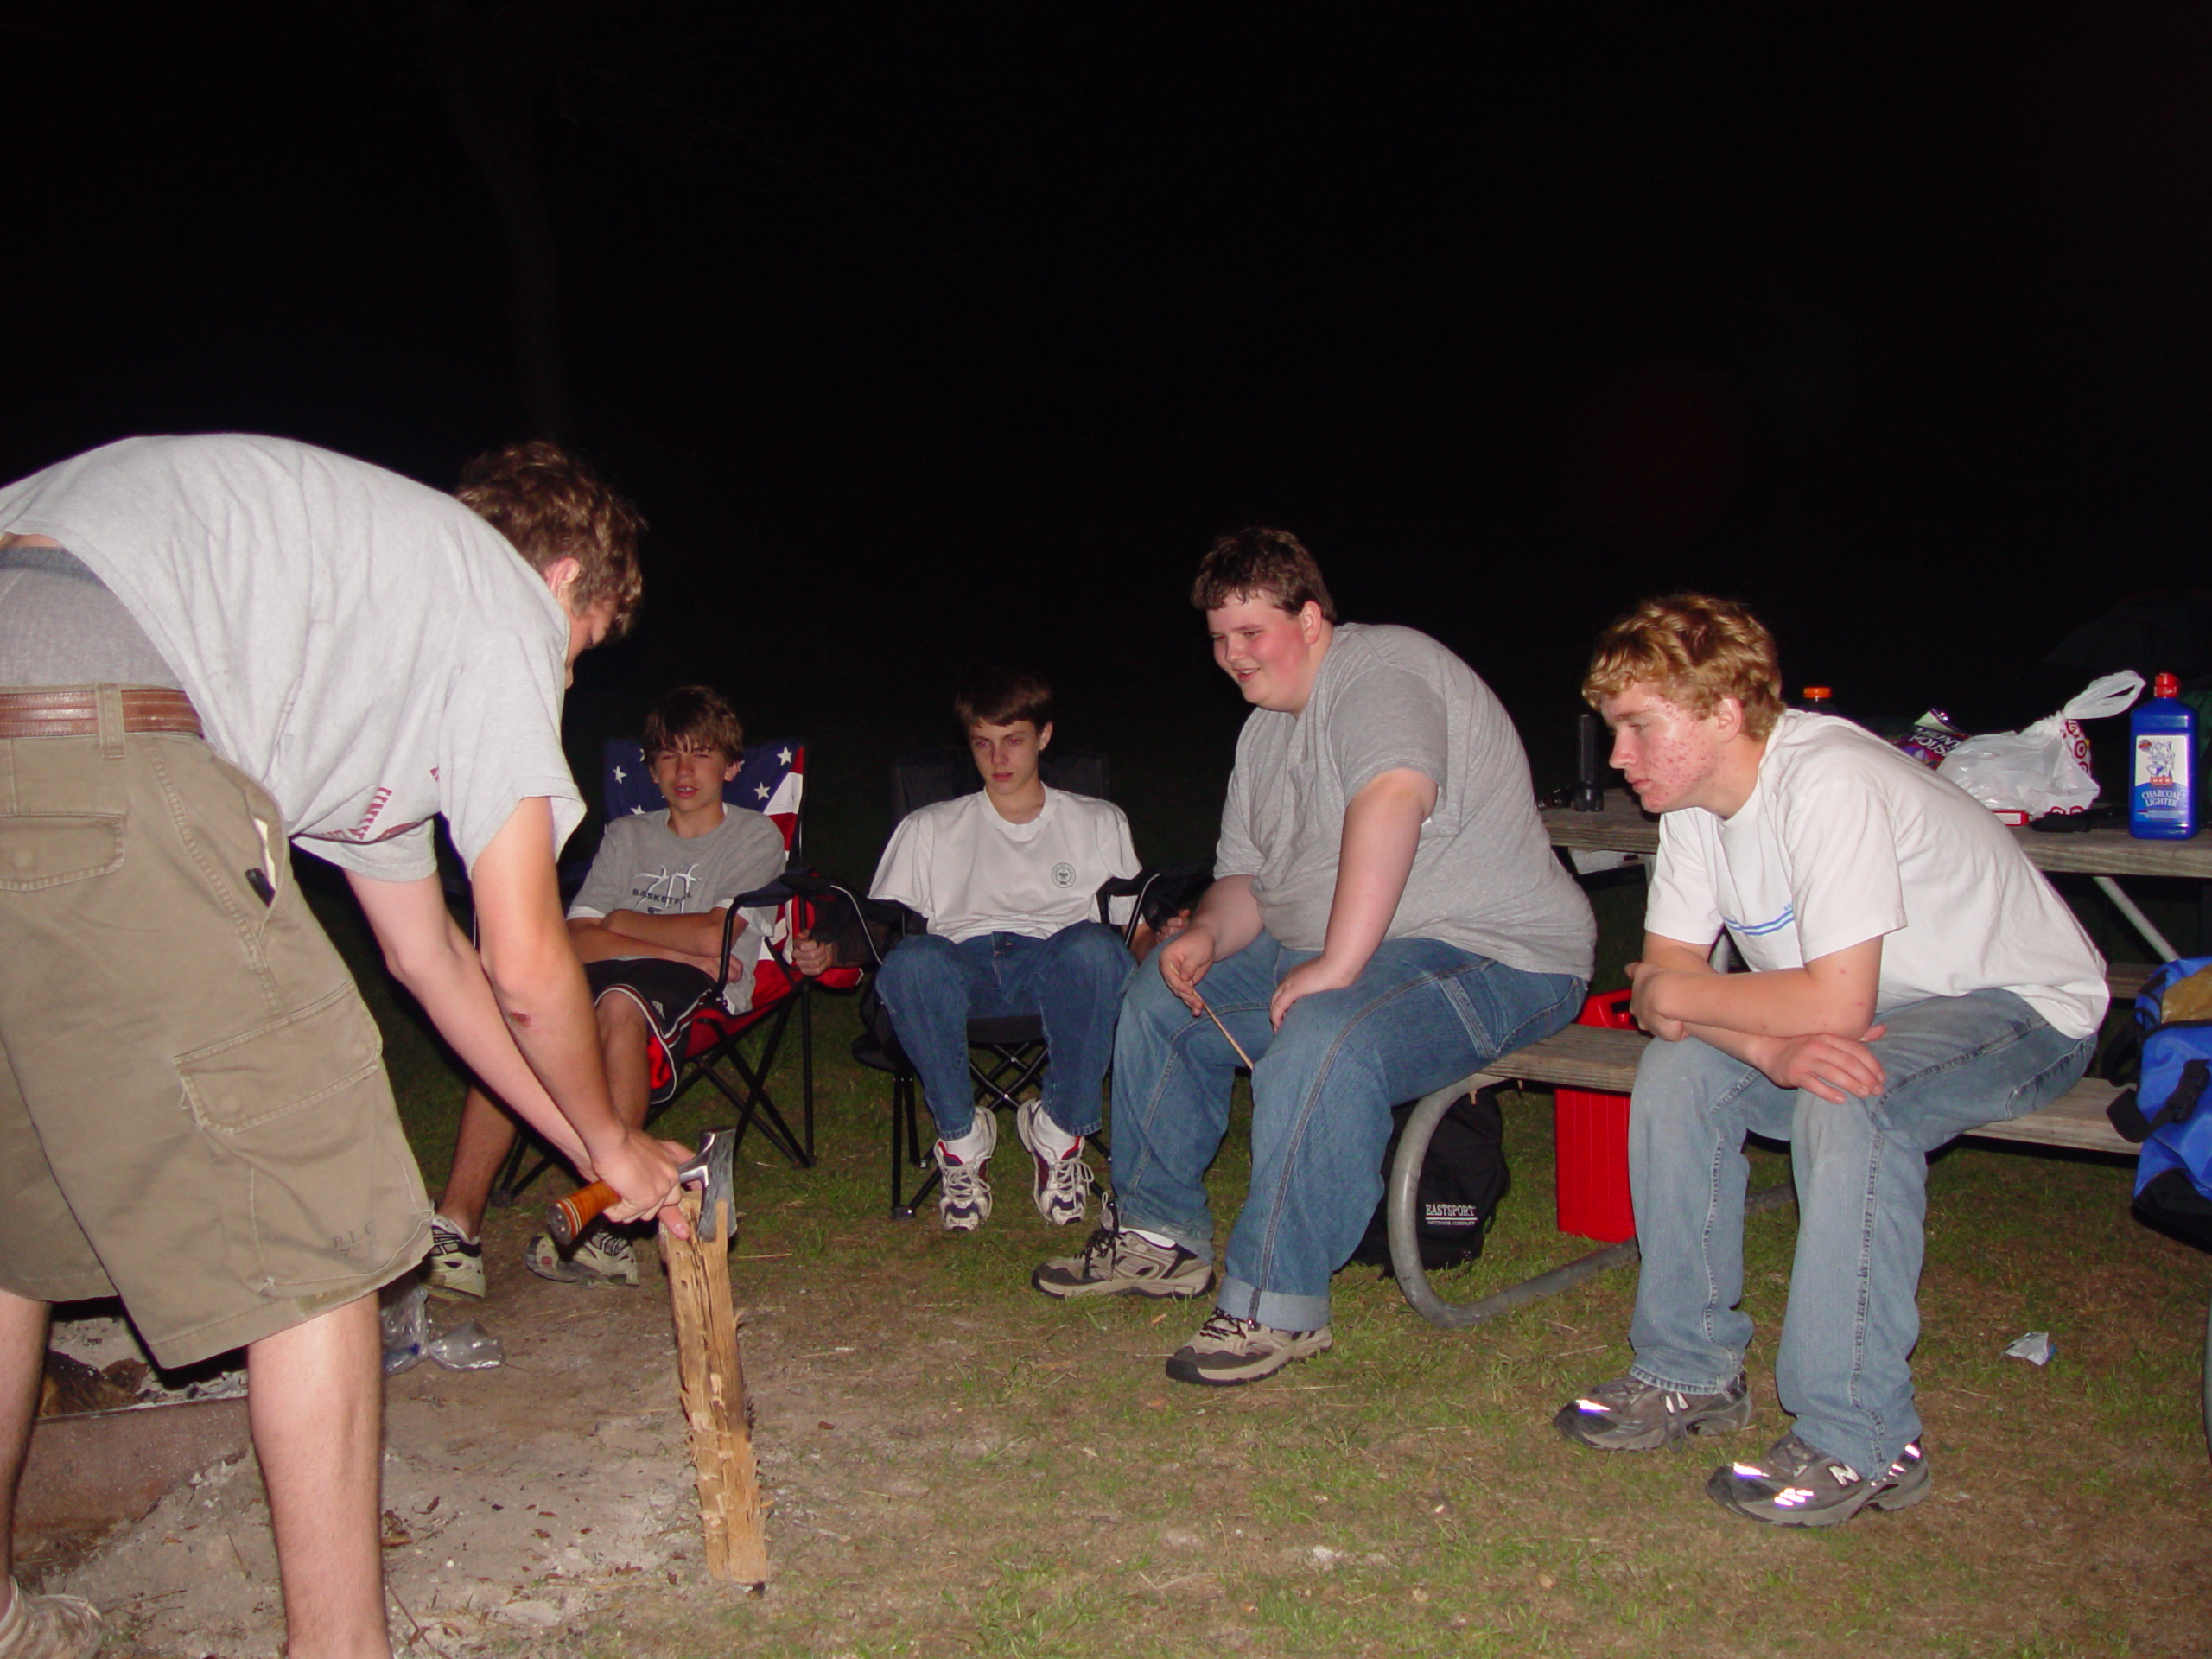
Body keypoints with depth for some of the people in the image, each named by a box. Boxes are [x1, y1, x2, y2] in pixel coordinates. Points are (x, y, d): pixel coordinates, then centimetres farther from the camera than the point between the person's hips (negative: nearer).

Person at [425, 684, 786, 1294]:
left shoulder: (757, 836, 11)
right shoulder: (625, 835, 23)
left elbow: (714, 934, -6)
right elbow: (576, 940, 7)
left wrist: (620, 923, 7)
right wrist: (678, 948, -6)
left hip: (699, 991, -4)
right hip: (616, 979, 4)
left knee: (620, 1003, -39)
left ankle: (604, 1228, -40)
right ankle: (455, 1227, -34)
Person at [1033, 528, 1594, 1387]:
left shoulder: (1379, 668, -16)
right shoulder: (1268, 727, 14)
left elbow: (1394, 795, -35)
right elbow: (1245, 873, 17)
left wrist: (1336, 965, -37)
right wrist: (1209, 934, -6)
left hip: (1493, 960, -10)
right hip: (1325, 952, 10)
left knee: (1324, 1041, -37)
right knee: (1161, 995, 12)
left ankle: (1277, 1305, -22)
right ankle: (1160, 1234, 20)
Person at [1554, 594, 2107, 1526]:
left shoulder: (1830, 784, -31)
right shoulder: (1695, 796, -6)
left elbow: (1836, 1002, -36)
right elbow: (1663, 975, -9)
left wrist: (1675, 995, -21)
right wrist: (1769, 1043, -30)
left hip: (2024, 1004, -7)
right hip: (1876, 1004, 8)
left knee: (1847, 1100, -34)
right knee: (1678, 1070, -13)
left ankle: (1858, 1445, -22)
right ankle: (1691, 1374, 0)